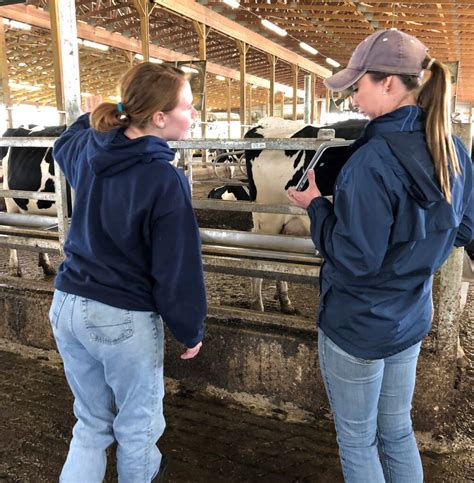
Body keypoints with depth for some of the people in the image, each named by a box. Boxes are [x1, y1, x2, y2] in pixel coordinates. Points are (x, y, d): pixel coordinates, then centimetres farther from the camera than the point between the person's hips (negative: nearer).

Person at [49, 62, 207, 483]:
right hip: (125, 320, -6)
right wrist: (191, 330, -4)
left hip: (68, 305, 7)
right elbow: (178, 269, -16)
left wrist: (105, 111, 33)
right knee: (137, 425, 21)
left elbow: (63, 145, 27)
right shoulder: (166, 180, -20)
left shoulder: (89, 150, -1)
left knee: (91, 425, 25)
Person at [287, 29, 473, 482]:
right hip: (411, 319, 8)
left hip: (357, 325, -7)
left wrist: (316, 205, -11)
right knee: (397, 430, 25)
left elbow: (355, 258, -23)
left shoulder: (372, 161, -26)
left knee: (357, 439, 16)